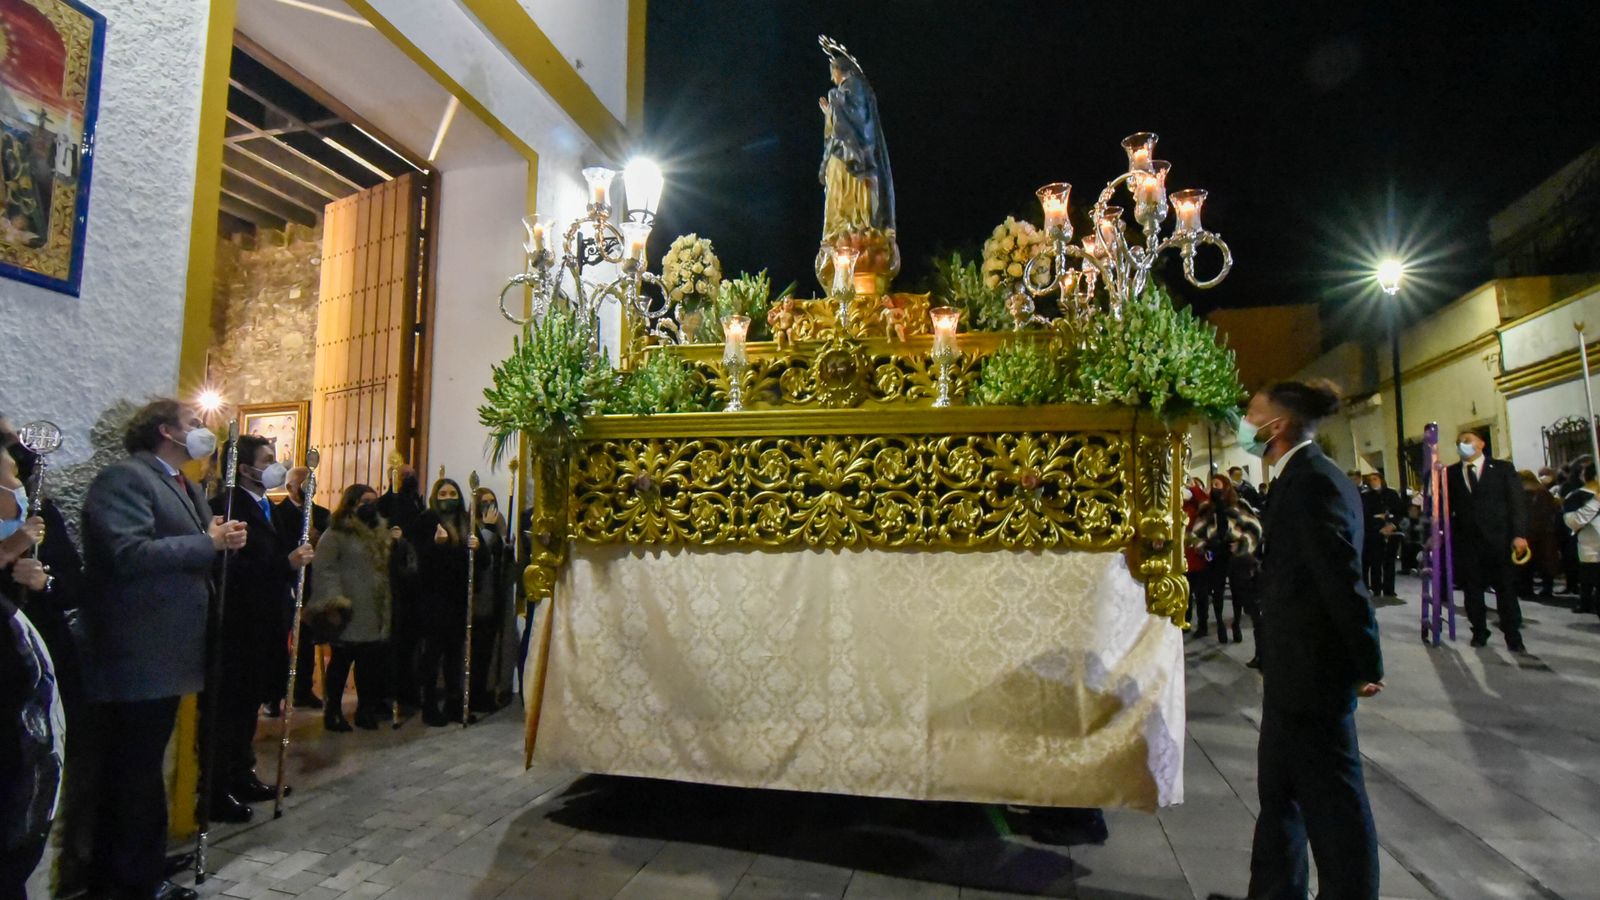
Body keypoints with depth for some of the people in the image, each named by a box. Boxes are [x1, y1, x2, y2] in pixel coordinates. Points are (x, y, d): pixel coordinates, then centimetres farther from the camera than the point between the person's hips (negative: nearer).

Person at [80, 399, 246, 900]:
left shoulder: (186, 487, 17)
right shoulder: (124, 477, -13)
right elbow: (130, 553, -26)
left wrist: (222, 540, 2)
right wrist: (210, 543, -19)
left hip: (165, 655, 10)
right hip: (136, 657, -10)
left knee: (147, 771, 18)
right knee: (130, 776, 2)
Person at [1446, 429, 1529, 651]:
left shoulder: (1502, 468, 3)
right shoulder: (1451, 473, 7)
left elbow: (1517, 502, -1)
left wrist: (1519, 534, -10)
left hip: (1499, 540, -1)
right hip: (1466, 541, 1)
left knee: (1507, 589, 4)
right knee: (1472, 590, 7)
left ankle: (1513, 637, 13)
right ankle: (1479, 632, 19)